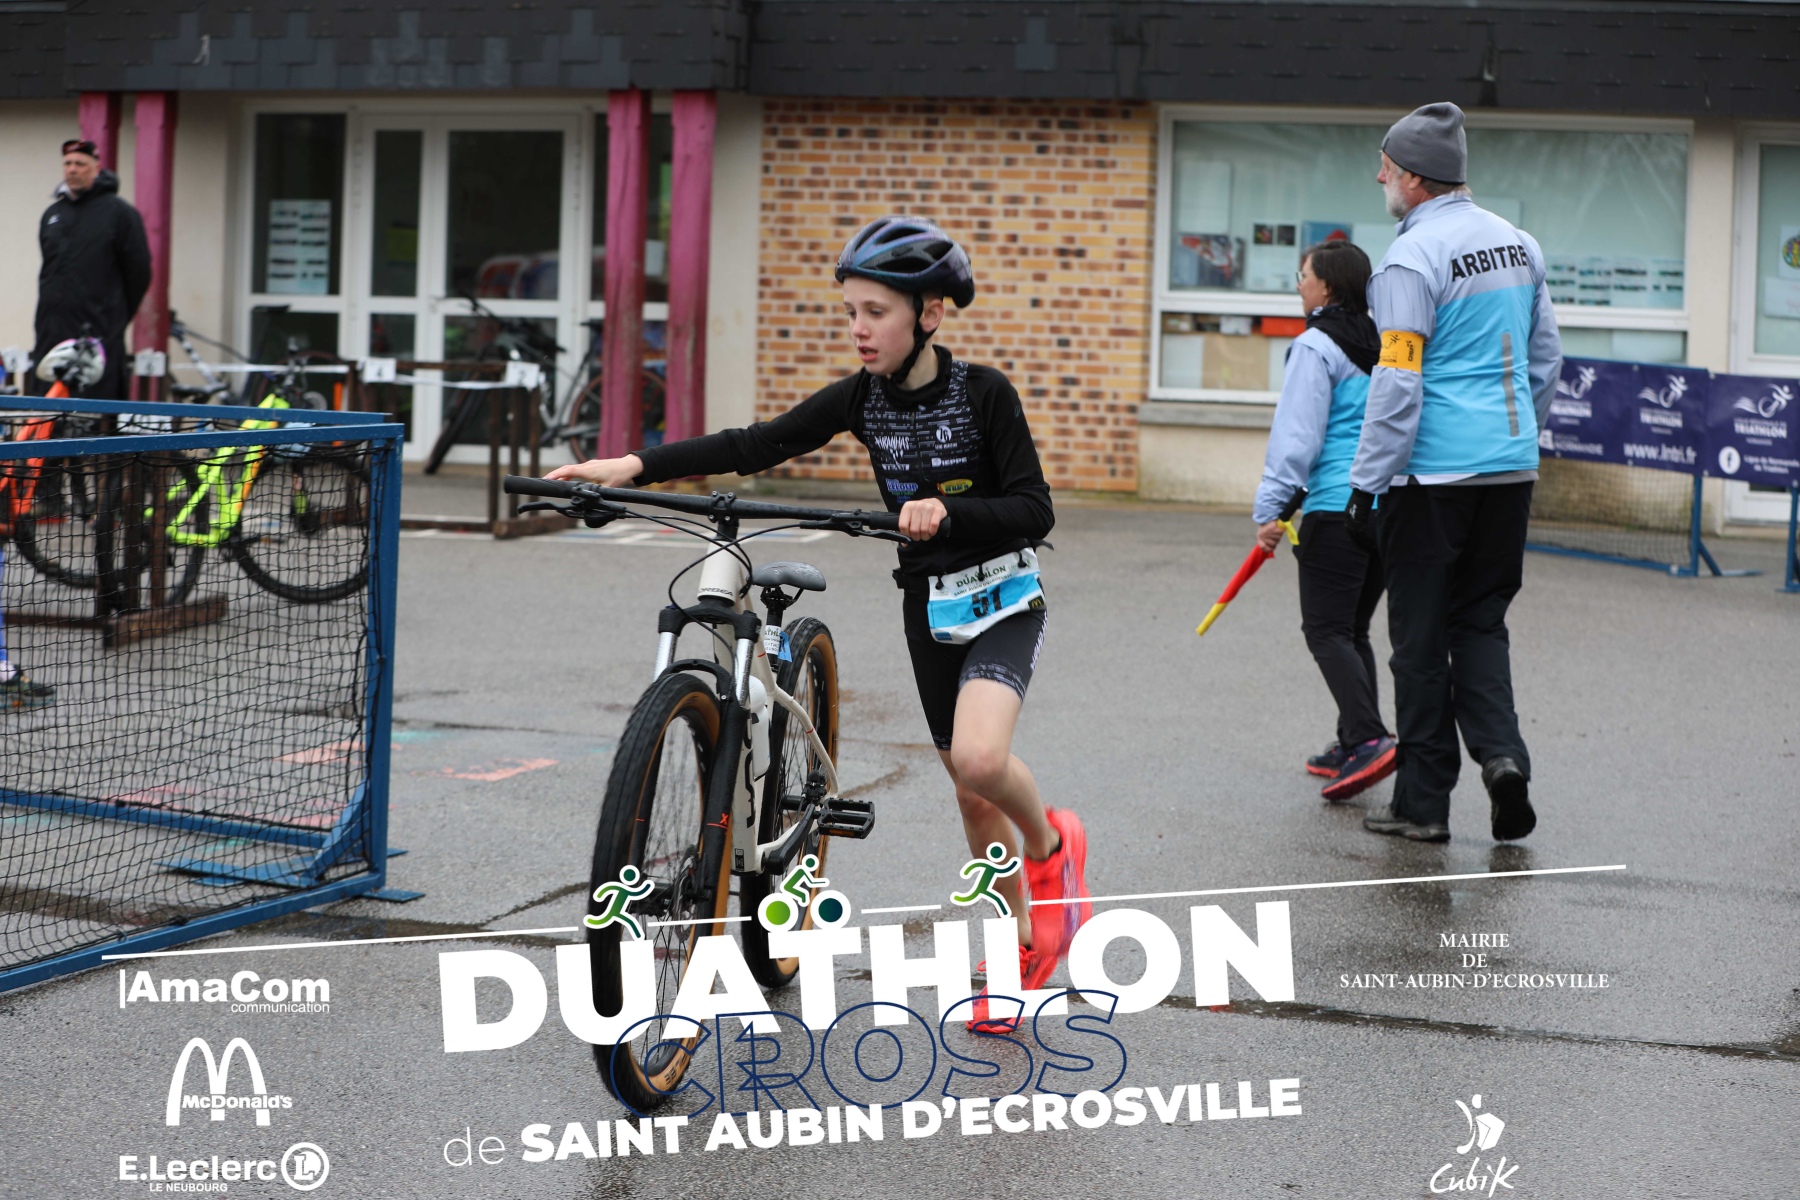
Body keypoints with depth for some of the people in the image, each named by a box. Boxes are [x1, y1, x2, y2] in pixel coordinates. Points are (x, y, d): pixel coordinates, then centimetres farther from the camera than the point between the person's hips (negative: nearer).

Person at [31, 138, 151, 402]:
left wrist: (115, 318, 5)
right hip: (52, 334, 6)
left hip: (98, 333, -6)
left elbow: (139, 272, -1)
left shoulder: (119, 213, -2)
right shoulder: (52, 214, 17)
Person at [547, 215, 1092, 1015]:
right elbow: (756, 446, -12)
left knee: (978, 756, -28)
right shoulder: (862, 398, -4)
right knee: (971, 790, 12)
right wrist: (634, 465, -23)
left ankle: (1051, 843, 5)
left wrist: (948, 511, -37)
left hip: (1001, 598, -5)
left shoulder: (984, 394, -17)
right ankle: (1025, 944, 30)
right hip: (927, 606, 5)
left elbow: (1034, 512, -19)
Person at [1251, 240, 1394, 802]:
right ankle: (1353, 745, 18)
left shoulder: (1316, 346, -8)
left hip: (1337, 504, -8)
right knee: (1353, 628, 16)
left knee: (1326, 630, -5)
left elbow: (1297, 435, -14)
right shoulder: (1384, 344, 14)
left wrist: (1271, 507, -12)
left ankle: (1368, 739, -19)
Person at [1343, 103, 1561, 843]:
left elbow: (1398, 384, -17)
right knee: (1481, 620, 18)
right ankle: (1499, 750, -3)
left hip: (1434, 476, -6)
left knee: (1421, 636, 3)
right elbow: (1546, 361, 17)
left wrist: (1367, 483, -12)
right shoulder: (1519, 245, 9)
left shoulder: (1413, 259, -14)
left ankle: (1424, 803, 9)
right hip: (1511, 471, 6)